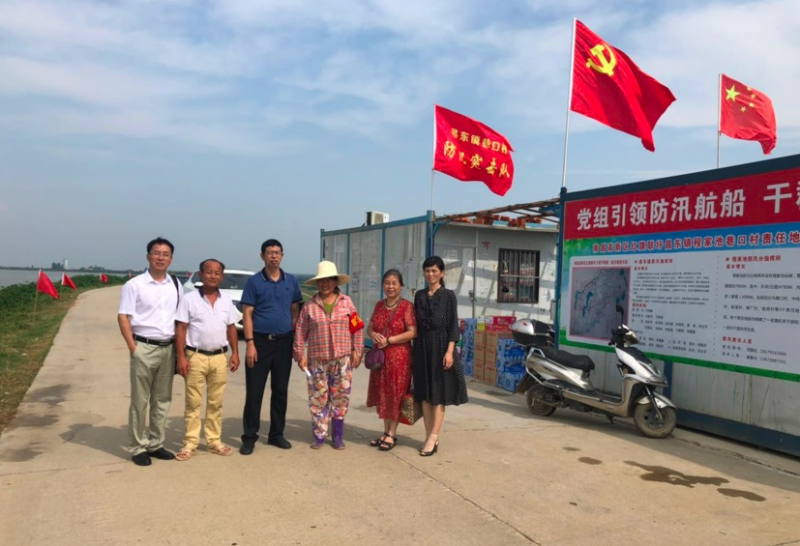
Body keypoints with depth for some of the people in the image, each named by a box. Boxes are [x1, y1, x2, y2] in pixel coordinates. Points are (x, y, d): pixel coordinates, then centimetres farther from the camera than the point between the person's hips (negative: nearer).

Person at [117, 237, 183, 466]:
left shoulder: (176, 285, 10)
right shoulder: (135, 284, -3)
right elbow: (123, 317, -6)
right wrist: (133, 347, -12)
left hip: (168, 348, 5)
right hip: (144, 348, -5)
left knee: (162, 400, 11)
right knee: (140, 401, 3)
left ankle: (156, 444, 22)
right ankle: (138, 448, 12)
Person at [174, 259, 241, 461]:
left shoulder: (227, 300, 8)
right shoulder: (189, 299, -4)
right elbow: (180, 329, -6)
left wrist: (235, 353, 5)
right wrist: (181, 356, -12)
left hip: (220, 357, 4)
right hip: (195, 356, -3)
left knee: (216, 403, 10)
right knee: (193, 402, 4)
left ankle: (214, 441, 20)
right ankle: (190, 442, 12)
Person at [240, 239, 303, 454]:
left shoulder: (291, 281, 7)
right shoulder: (254, 281, -2)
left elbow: (295, 312, 11)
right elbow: (247, 314, -5)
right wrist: (250, 343, -13)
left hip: (284, 343, 3)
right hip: (260, 341, -3)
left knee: (281, 391, 10)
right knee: (254, 392, 1)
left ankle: (276, 434, 23)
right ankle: (249, 437, 11)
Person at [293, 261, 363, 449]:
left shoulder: (346, 303, 1)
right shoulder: (309, 306, 0)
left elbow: (357, 329, 4)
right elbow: (300, 332, 3)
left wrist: (357, 351, 0)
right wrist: (300, 354, -1)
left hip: (342, 359, 0)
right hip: (317, 360, 0)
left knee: (341, 397, 5)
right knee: (318, 398, 4)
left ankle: (338, 436, 18)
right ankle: (319, 436, 17)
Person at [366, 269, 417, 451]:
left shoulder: (407, 306, -9)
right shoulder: (379, 305, 10)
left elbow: (412, 332, -16)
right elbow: (370, 327, 15)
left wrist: (389, 340, -18)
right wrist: (373, 334, -9)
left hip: (399, 357, -6)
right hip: (379, 357, 6)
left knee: (395, 395, 3)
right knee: (382, 394, 11)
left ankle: (392, 434, 15)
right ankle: (386, 431, 25)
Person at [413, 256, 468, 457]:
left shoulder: (449, 295, -3)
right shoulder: (419, 295, 10)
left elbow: (453, 325, -7)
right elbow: (416, 325, 11)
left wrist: (449, 351, -16)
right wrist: (415, 350, 8)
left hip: (440, 346, -5)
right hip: (422, 347, 5)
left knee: (439, 393, -1)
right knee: (425, 393, 7)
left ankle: (433, 438, 1)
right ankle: (429, 436, 14)